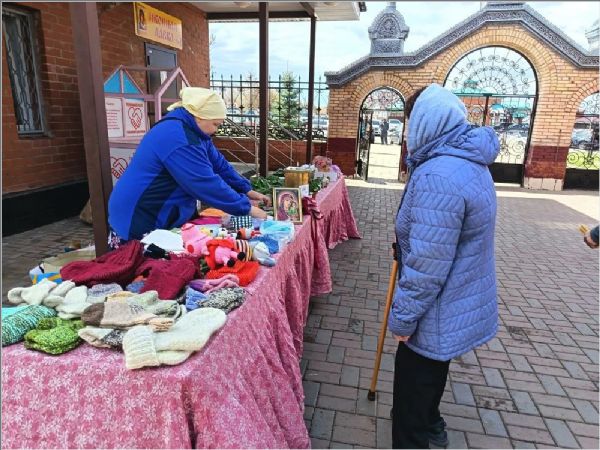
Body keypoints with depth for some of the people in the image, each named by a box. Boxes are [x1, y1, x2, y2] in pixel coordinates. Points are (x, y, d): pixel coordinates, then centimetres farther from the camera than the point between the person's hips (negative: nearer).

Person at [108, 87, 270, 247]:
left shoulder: (191, 130, 5)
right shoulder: (177, 138, -27)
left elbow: (219, 164, 10)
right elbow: (207, 184, -30)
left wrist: (247, 190, 6)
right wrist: (246, 208, -23)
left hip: (161, 217, 10)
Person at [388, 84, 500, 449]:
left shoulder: (439, 176, -30)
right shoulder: (469, 161, 4)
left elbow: (427, 266, -30)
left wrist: (402, 319, -19)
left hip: (439, 312, -10)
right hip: (461, 303, 10)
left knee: (414, 381, 10)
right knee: (430, 373, 30)